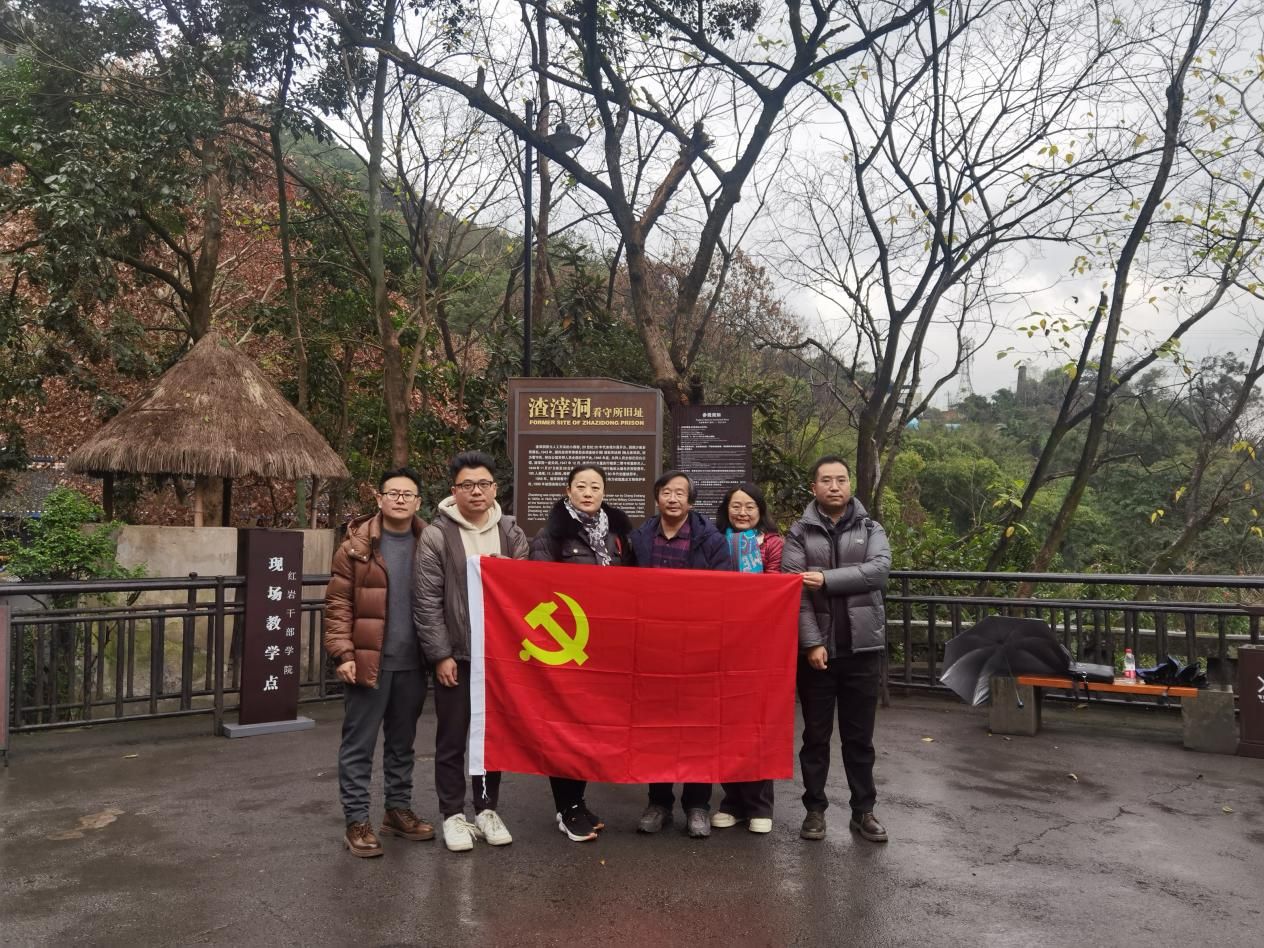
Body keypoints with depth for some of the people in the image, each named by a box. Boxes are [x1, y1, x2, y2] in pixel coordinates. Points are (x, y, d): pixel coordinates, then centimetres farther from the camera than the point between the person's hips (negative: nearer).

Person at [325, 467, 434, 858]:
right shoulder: (357, 544, -3)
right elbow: (337, 603, -5)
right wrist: (343, 653, -12)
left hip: (412, 663, 3)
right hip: (367, 661, -3)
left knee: (402, 742, 16)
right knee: (359, 745, 4)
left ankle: (398, 810, 29)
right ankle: (356, 821, 14)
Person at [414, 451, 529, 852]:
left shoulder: (512, 533, 4)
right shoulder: (437, 535, -7)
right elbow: (427, 601, -9)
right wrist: (440, 655, -11)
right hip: (455, 656, -3)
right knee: (452, 740, 7)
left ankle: (487, 809, 27)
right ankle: (453, 815, 21)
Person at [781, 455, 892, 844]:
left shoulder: (871, 530, 6)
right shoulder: (799, 534, 1)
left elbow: (879, 571, -13)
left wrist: (827, 579, -18)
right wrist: (812, 642, -16)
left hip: (862, 648, 1)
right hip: (816, 648, -1)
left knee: (859, 737, 11)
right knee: (816, 735, 10)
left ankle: (863, 810, 23)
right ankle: (815, 808, 21)